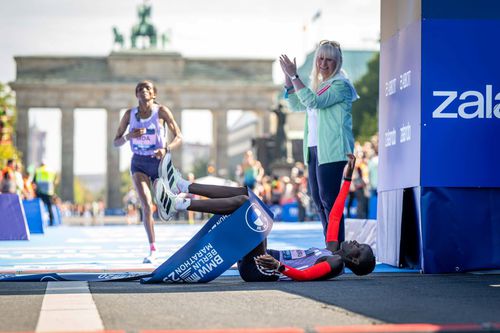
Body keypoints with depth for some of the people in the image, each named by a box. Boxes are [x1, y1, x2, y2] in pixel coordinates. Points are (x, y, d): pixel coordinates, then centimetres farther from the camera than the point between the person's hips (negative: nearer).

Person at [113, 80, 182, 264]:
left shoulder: (161, 111, -7)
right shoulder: (129, 114, 0)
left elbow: (179, 137, -8)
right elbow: (116, 142, 4)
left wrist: (166, 149, -27)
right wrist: (129, 136, -17)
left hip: (159, 161, -1)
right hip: (139, 163, 1)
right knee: (146, 205, -17)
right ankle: (153, 249, -10)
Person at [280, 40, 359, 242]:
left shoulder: (341, 84, -8)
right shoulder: (319, 85, 18)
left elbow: (314, 102, -20)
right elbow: (296, 105, 22)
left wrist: (294, 76, -18)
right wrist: (288, 79, 11)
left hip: (331, 150, -9)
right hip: (314, 149, 9)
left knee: (328, 198, -12)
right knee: (317, 198, 11)